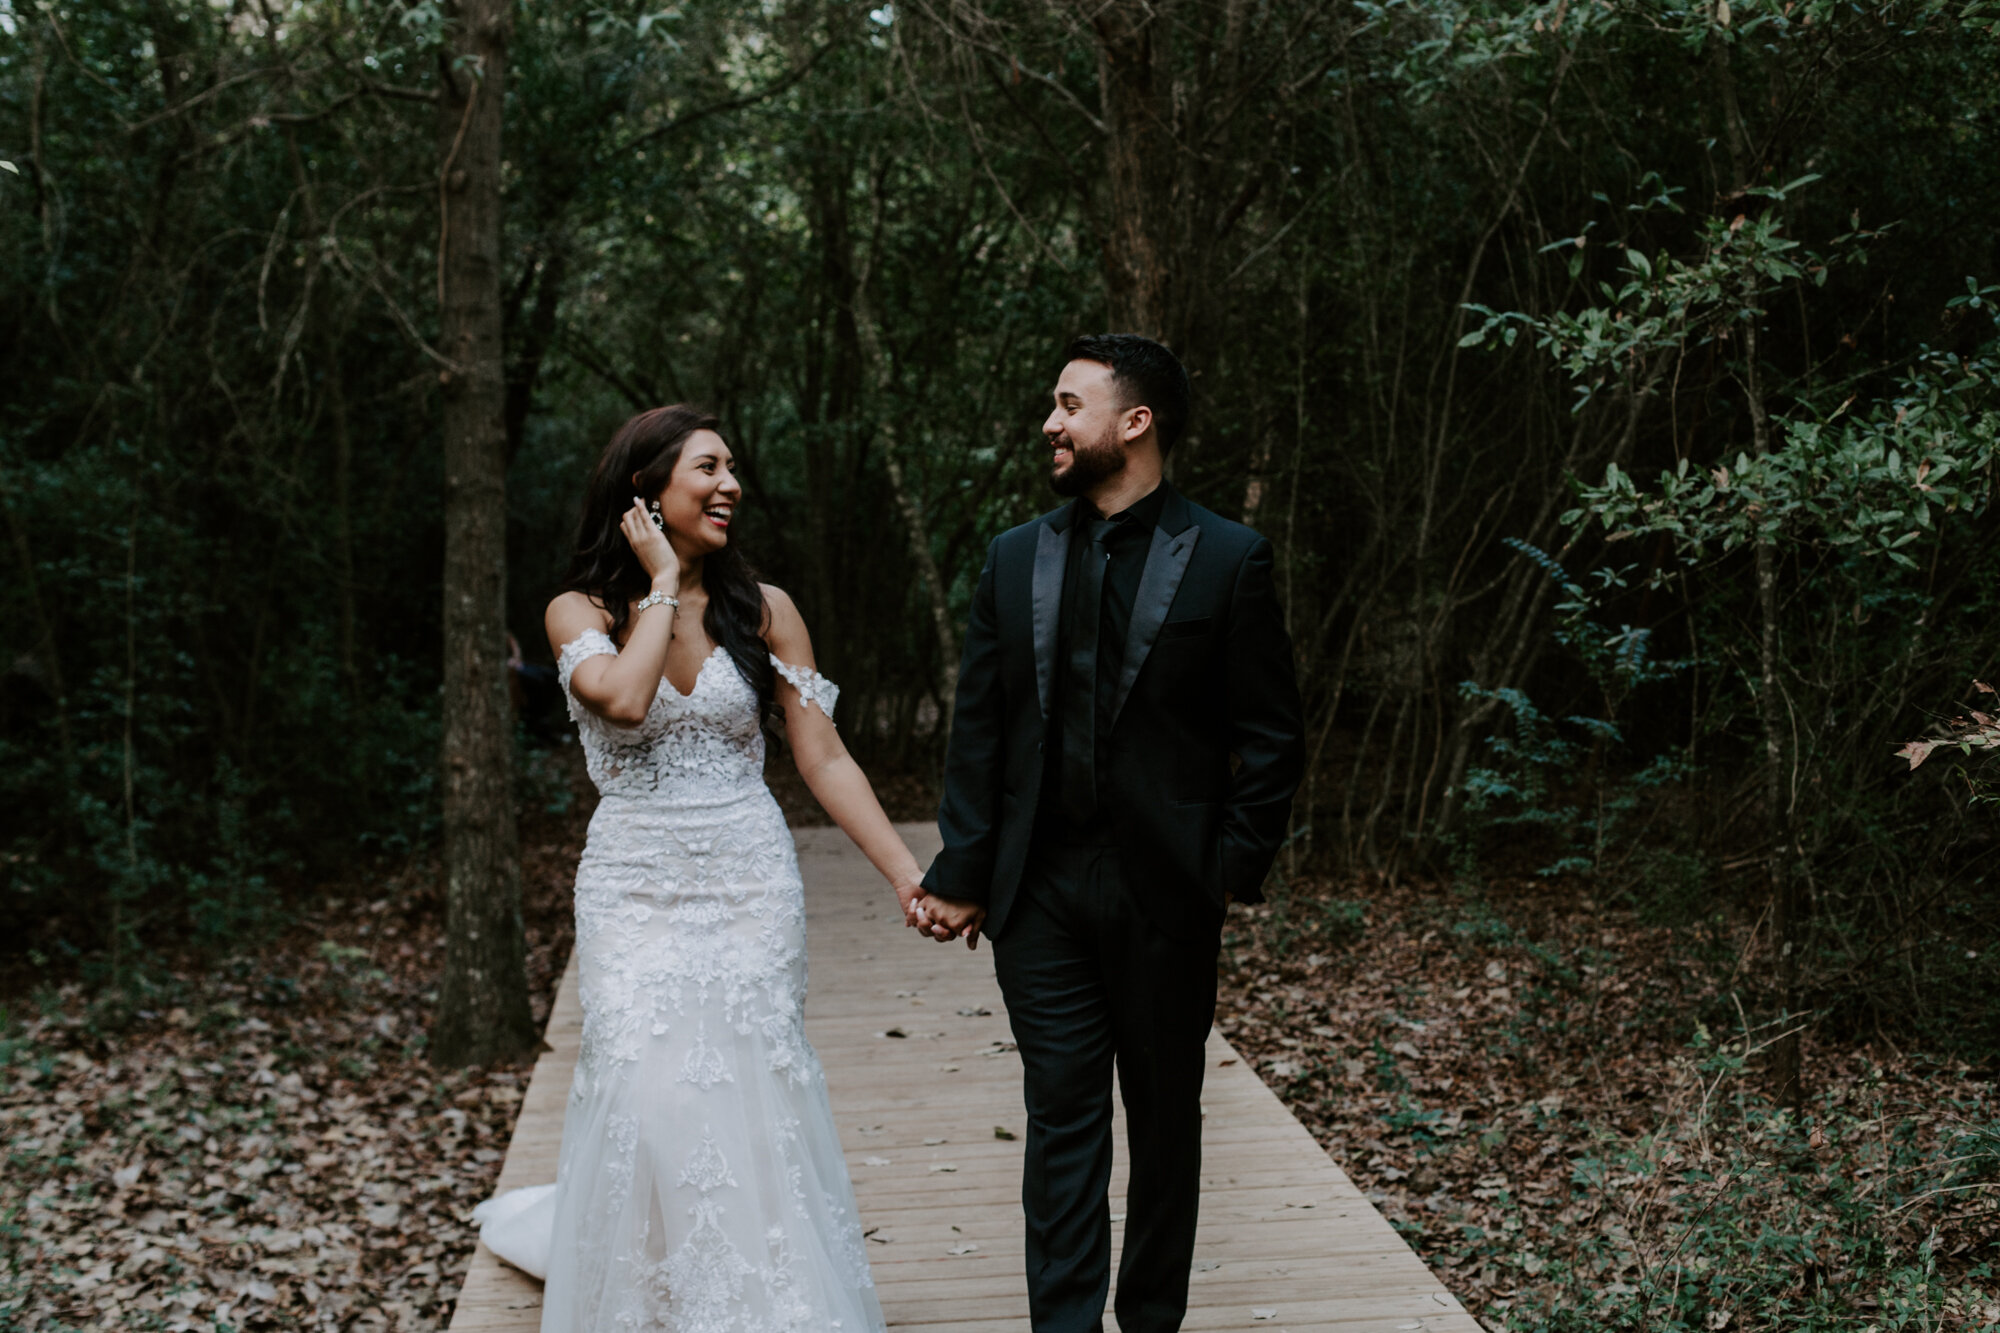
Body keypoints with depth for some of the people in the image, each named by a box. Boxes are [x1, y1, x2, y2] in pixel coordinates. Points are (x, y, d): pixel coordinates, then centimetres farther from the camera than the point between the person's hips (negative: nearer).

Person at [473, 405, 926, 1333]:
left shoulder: (763, 610, 3)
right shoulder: (581, 612, 1)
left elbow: (823, 758, 1)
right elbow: (624, 698, -21)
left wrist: (906, 872, -7)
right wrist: (664, 582, -9)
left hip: (751, 883, 1)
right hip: (636, 889, -1)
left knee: (752, 1094, 0)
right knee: (648, 1093, -8)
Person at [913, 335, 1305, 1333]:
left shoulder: (1226, 559, -3)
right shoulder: (1015, 558, 7)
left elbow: (1270, 736, -2)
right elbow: (977, 729, 6)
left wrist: (1237, 869, -7)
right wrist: (961, 872, 1)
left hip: (1165, 890, -2)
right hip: (1040, 887, 2)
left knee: (1165, 1118, 12)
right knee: (1061, 1117, 4)